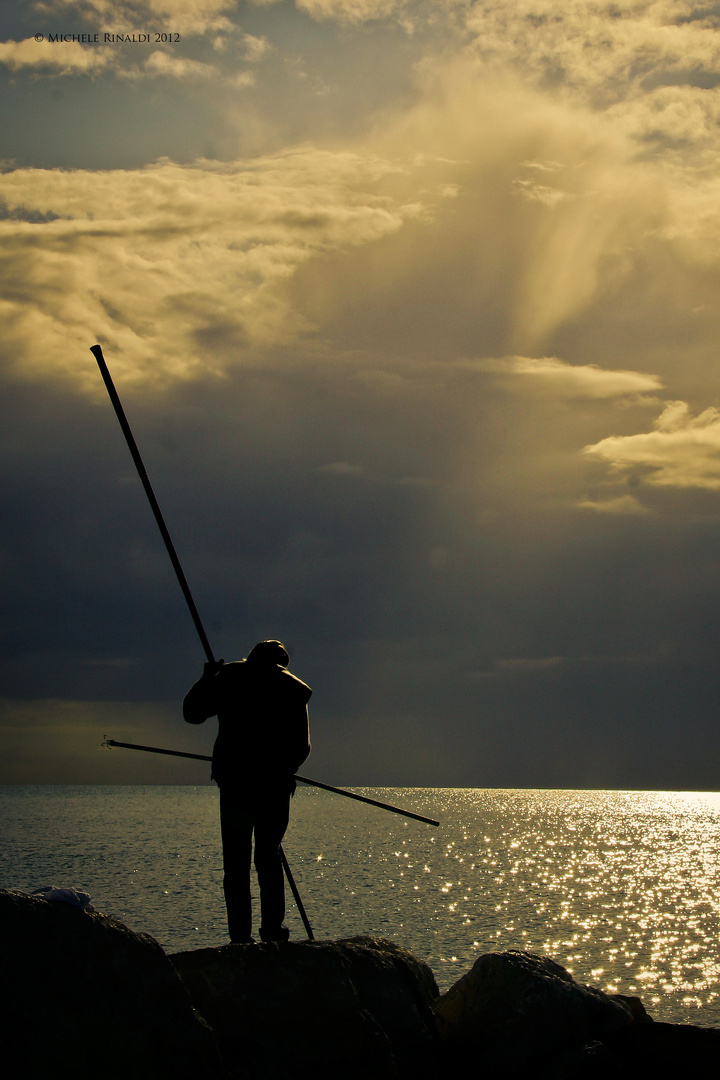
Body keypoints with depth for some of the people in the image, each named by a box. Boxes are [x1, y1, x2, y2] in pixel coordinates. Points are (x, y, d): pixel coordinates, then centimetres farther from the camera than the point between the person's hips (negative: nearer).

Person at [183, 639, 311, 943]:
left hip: (234, 783, 0)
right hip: (275, 784, 1)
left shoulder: (228, 678, 4)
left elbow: (192, 713, 13)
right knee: (268, 856, 16)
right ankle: (272, 928, 11)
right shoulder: (292, 687, 4)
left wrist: (207, 679, 26)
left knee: (236, 862, 3)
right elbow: (301, 746, 2)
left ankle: (241, 935, -4)